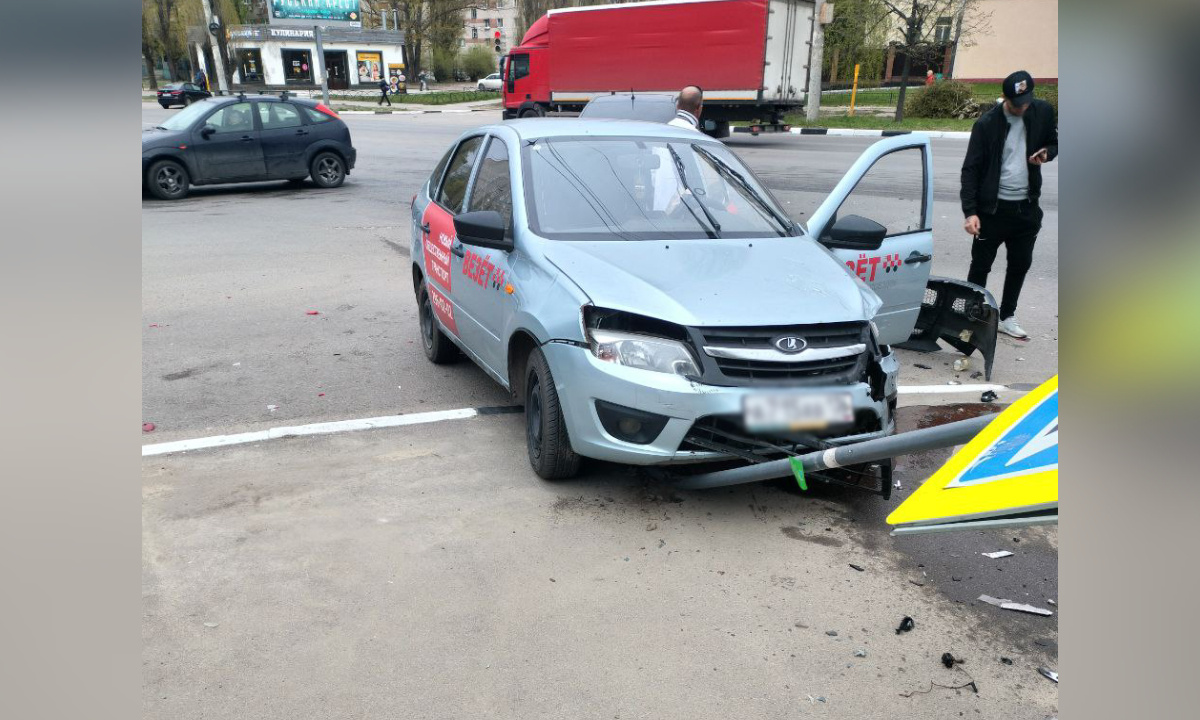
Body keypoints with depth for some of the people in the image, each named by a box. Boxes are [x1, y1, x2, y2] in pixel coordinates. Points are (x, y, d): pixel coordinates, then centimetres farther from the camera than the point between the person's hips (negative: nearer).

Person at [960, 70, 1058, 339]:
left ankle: (1007, 317, 28)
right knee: (981, 265, 4)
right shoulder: (987, 123, -11)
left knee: (1021, 264, 13)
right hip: (993, 207, -4)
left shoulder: (1043, 112, 1)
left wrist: (1046, 154, -9)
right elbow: (971, 169, -10)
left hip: (1027, 206, 4)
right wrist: (970, 211, -17)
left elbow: (1054, 142, 17)